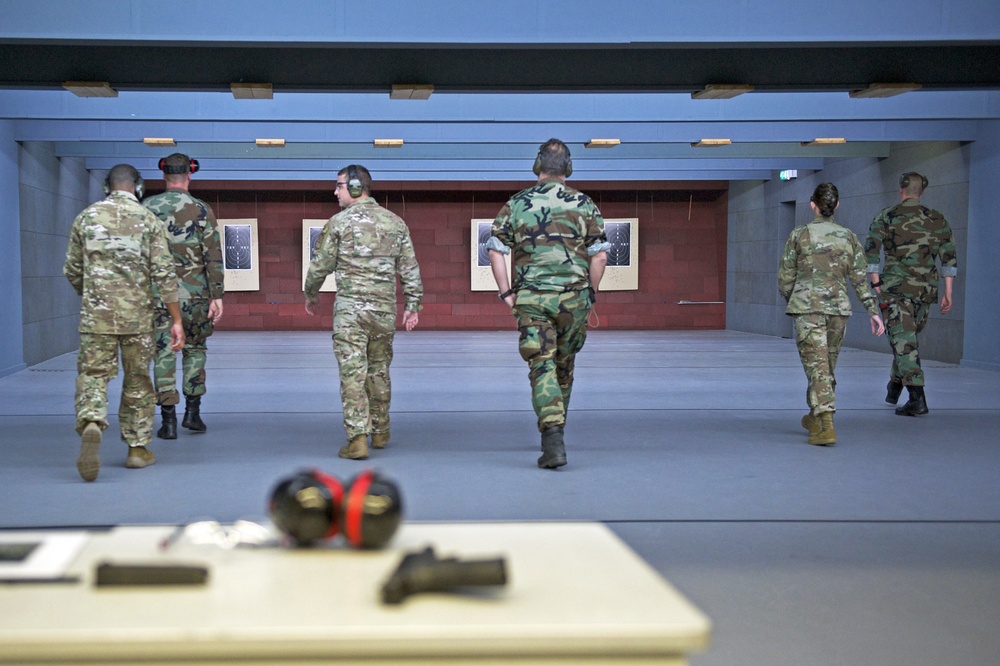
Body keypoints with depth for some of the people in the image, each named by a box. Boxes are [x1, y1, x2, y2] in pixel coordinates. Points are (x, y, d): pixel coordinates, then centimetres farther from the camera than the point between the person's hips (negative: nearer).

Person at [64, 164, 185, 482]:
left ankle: (92, 425, -26)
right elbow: (164, 274, -7)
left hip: (96, 315, 0)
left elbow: (73, 271, 10)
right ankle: (138, 448, 19)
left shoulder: (86, 218, 4)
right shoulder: (149, 220, -1)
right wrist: (176, 321, -4)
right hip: (138, 316, 0)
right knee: (137, 382, 13)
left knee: (93, 375, 3)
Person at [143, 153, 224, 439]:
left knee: (164, 354, 3)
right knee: (194, 350, 16)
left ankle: (168, 420, 0)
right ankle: (192, 412, 14)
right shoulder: (201, 210, -4)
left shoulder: (147, 208, 1)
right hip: (194, 293, -1)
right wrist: (217, 296, -4)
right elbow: (213, 256, -7)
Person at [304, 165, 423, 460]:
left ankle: (357, 438, -9)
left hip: (350, 308, -4)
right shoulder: (395, 222, 8)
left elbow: (320, 266, 0)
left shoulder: (339, 222, -5)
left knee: (353, 373, -4)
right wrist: (412, 305, 10)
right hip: (385, 308, 4)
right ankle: (380, 432, 26)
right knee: (379, 371, 17)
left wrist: (311, 296, 16)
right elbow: (410, 269, 7)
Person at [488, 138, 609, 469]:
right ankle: (554, 434, 30)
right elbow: (599, 256, -1)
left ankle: (553, 438, -20)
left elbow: (495, 251, 0)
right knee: (564, 367, 17)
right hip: (572, 298, 1)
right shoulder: (584, 204, 4)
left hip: (531, 299, -1)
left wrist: (507, 293, 5)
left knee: (542, 368, -3)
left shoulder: (516, 203, 4)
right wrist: (591, 294, 9)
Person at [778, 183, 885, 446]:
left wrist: (791, 299, 20)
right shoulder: (849, 237, 5)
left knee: (817, 365, -6)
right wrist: (873, 311, 5)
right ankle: (815, 417, 33)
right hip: (839, 307, 4)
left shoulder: (799, 234, -3)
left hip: (807, 307, -3)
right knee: (828, 364, 18)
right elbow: (860, 279, 2)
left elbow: (785, 278, 1)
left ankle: (825, 426, -18)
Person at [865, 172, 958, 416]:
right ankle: (894, 389, 35)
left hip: (895, 286, -4)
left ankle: (917, 398, -20)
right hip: (926, 288, 4)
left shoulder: (886, 216, 1)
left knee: (903, 341, -8)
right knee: (910, 337, 21)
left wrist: (876, 284, -8)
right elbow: (949, 256, 5)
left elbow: (871, 250, -10)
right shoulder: (937, 219, 10)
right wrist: (948, 293, 7)